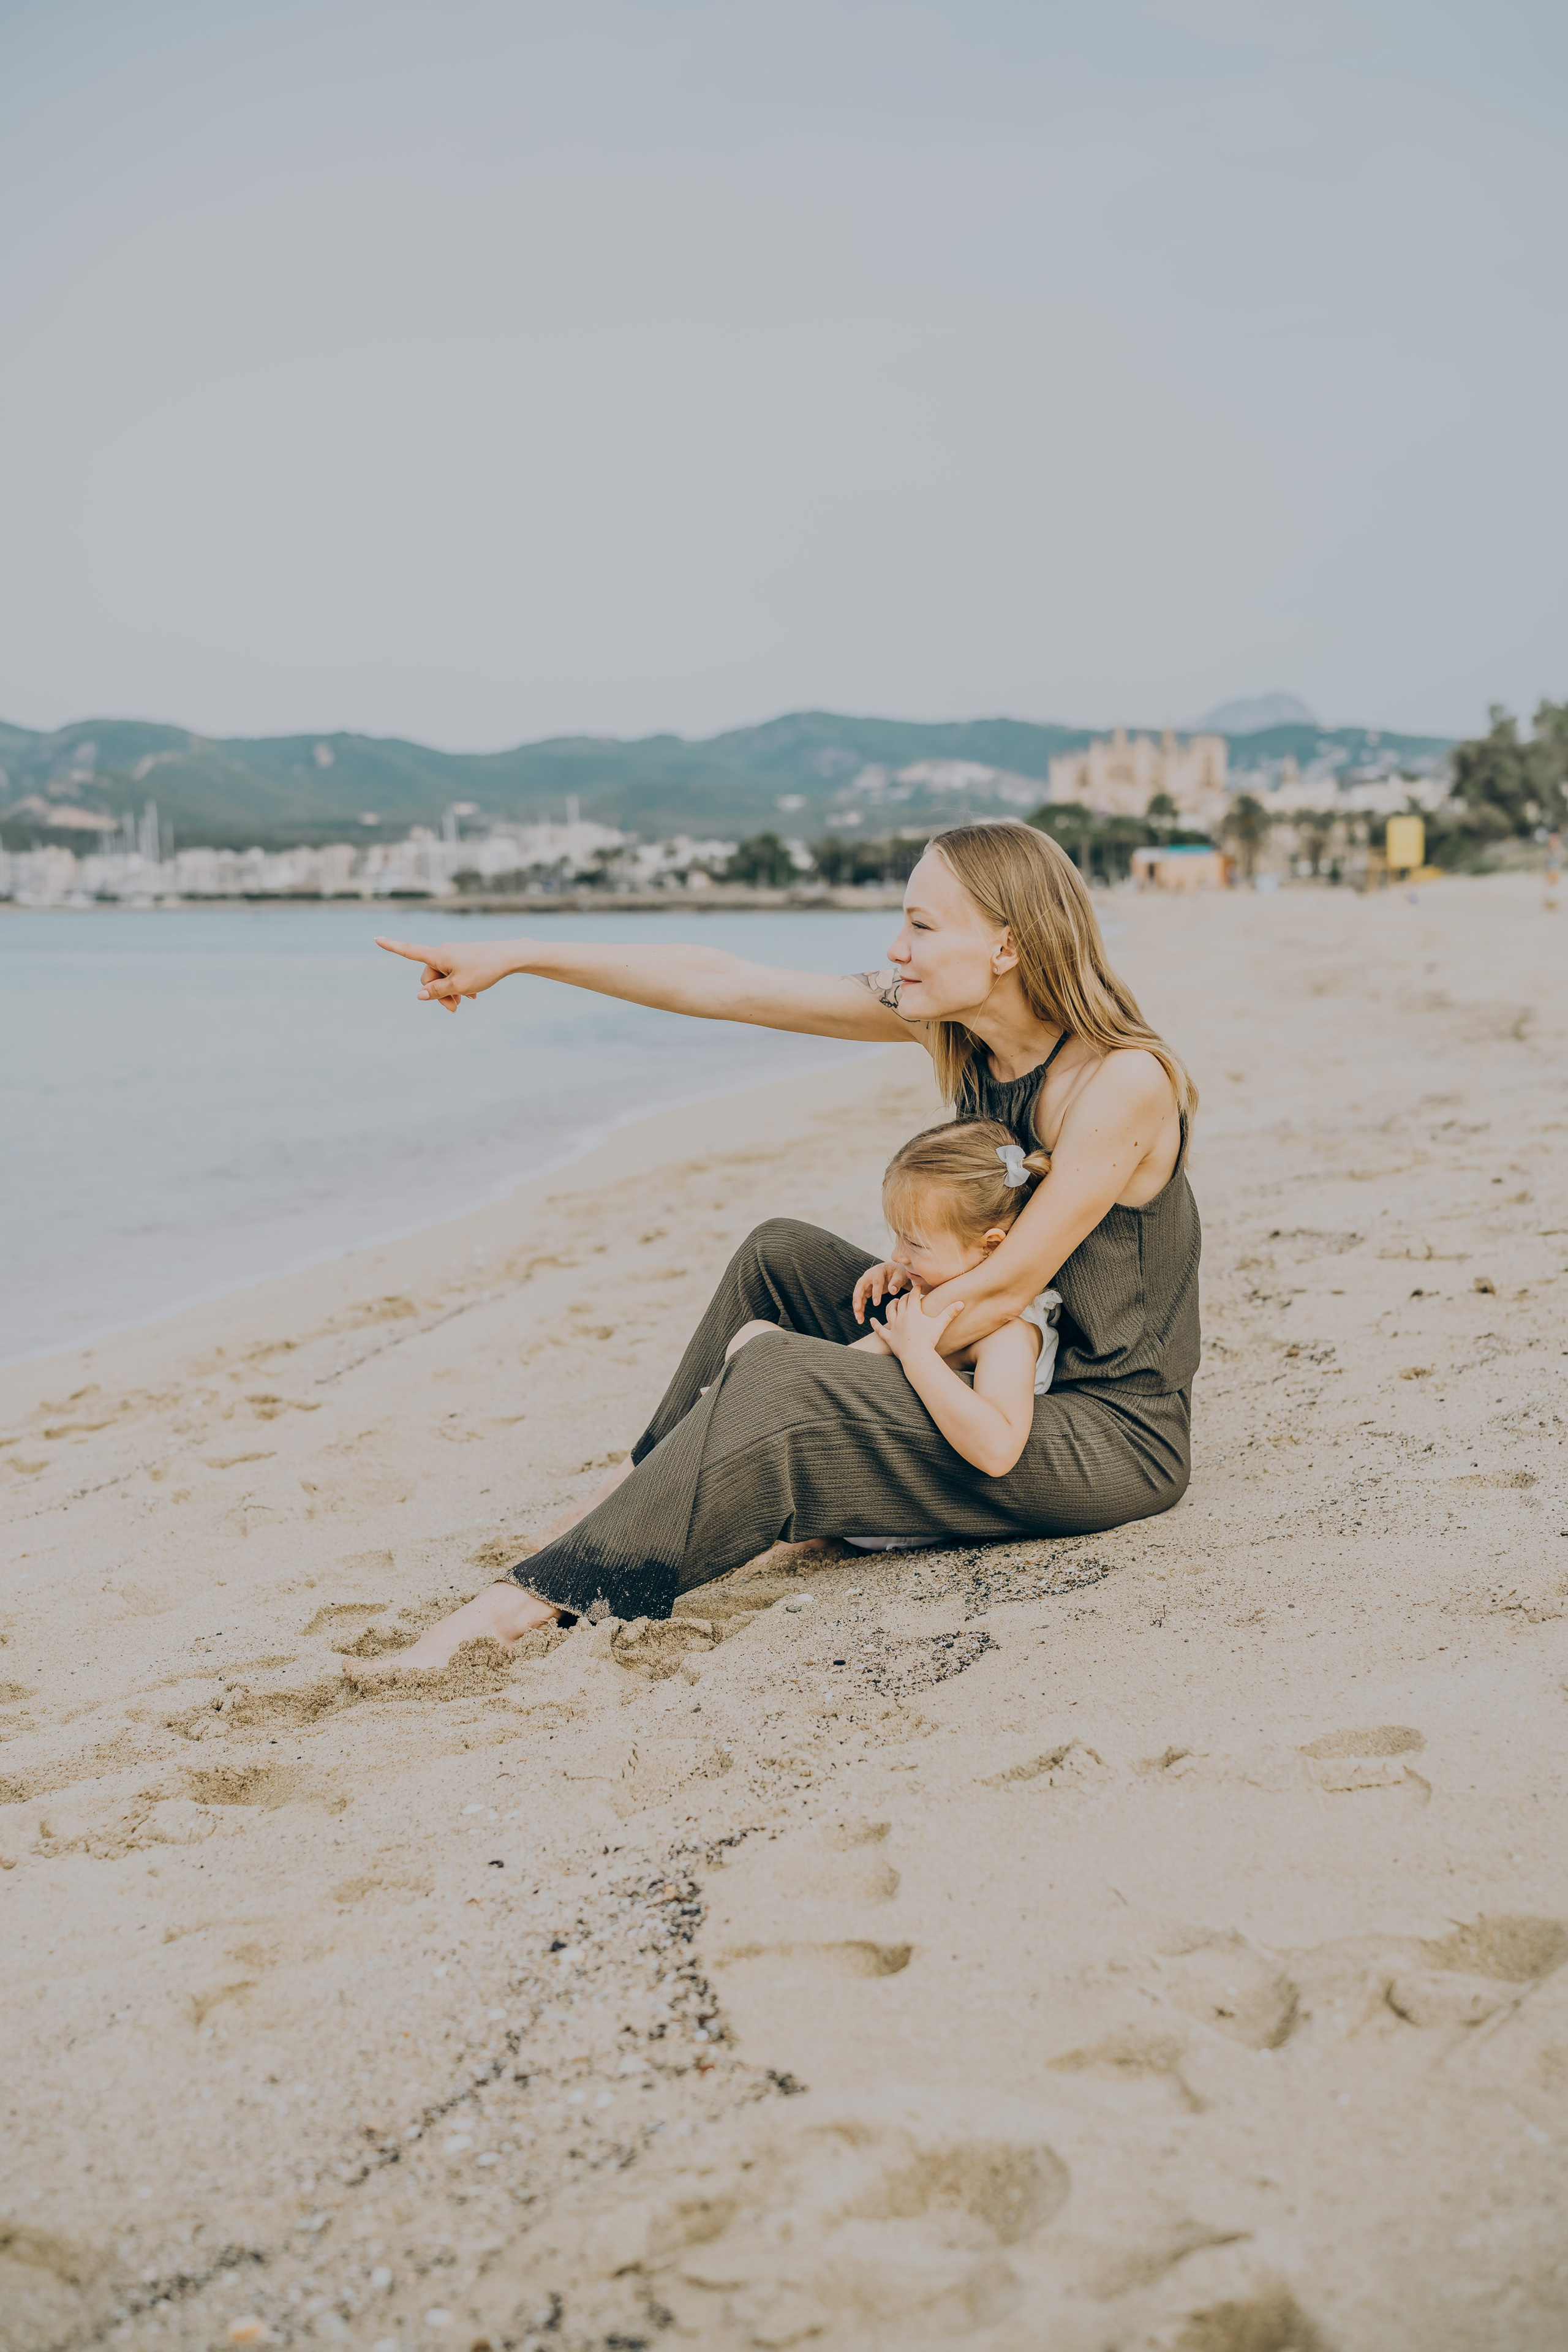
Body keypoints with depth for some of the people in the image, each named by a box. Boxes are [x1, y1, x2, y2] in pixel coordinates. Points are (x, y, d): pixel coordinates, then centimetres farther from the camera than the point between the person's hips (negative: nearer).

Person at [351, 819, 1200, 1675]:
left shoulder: (1123, 1079, -24)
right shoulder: (949, 1021, -3)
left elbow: (1005, 1288, -22)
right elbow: (722, 985, -3)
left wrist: (847, 1382, -15)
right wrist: (521, 956, -3)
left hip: (1118, 1435, -8)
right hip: (1022, 1377, 8)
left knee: (778, 1383, -23)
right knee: (780, 1255, 8)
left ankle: (530, 1602, -16)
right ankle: (643, 1489, 18)